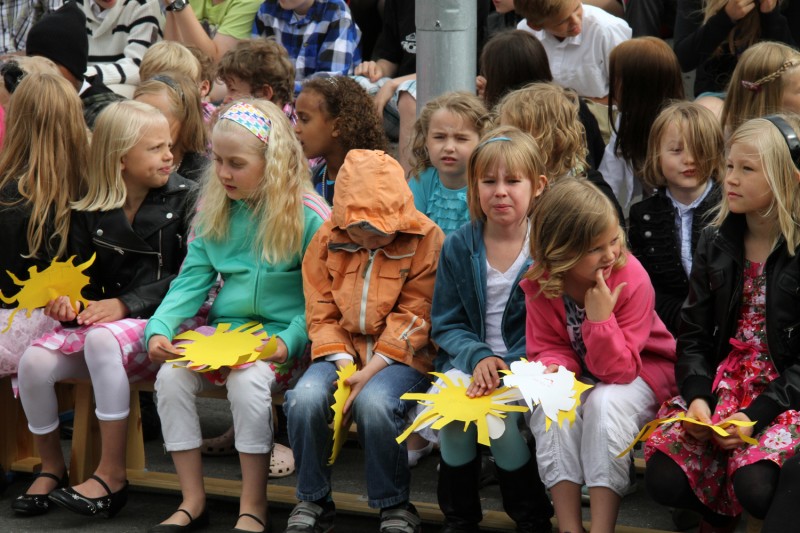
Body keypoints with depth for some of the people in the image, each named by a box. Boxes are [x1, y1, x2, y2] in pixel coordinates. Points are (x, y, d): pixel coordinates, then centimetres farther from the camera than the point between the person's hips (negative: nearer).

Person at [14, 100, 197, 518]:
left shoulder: (184, 200, -2)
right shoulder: (90, 212, 7)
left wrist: (125, 304, -17)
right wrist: (67, 299, -13)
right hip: (101, 321, 4)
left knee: (102, 340, -35)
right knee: (34, 361, -19)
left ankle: (112, 475, -26)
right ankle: (51, 467, 7)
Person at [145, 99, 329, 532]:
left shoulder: (307, 217, -8)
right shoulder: (215, 212, 8)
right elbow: (191, 281, 6)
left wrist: (290, 340, -23)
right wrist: (159, 329, -10)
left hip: (280, 338, -5)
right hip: (224, 329, 5)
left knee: (248, 379, -33)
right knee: (171, 375, -20)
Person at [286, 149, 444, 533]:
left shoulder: (425, 238, -8)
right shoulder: (327, 240, 2)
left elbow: (412, 318, -10)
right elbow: (321, 314, 4)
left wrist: (370, 370, -18)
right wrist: (342, 363, -14)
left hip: (400, 354, -3)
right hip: (342, 349, 3)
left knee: (374, 402, -34)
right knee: (305, 398, -26)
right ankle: (312, 501, -5)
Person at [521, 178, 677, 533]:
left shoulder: (632, 279, -25)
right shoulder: (540, 284, -15)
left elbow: (618, 370, -24)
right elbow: (549, 349, -5)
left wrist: (600, 318, -37)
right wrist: (554, 369, -28)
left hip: (639, 370, -3)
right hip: (580, 378, 3)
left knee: (605, 403, -34)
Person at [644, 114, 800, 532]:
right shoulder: (716, 243, 7)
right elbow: (694, 335, 7)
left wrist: (756, 415, -21)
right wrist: (696, 396, -12)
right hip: (724, 380, 4)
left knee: (756, 486, -31)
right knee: (664, 479, -19)